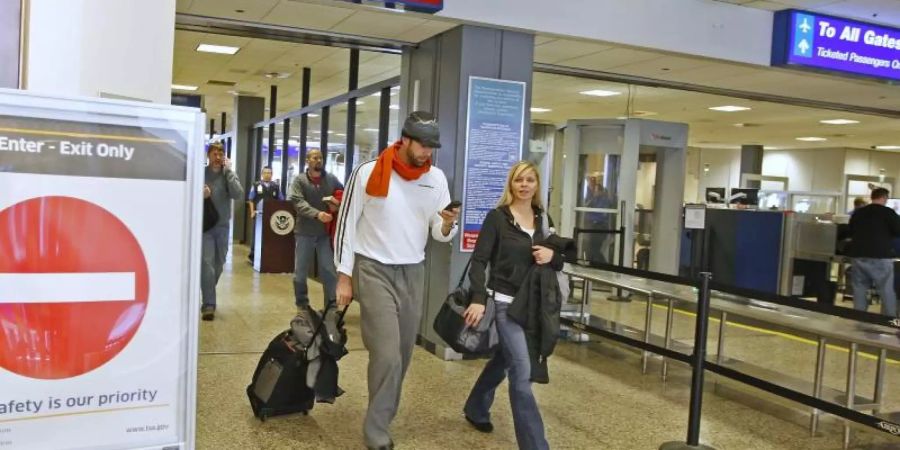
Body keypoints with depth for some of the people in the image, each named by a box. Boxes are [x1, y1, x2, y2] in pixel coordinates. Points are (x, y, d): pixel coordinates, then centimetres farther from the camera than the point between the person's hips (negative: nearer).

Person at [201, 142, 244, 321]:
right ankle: (208, 304, -9)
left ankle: (208, 298, 35)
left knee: (218, 264, 14)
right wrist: (199, 194, -20)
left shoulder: (228, 174, 2)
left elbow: (238, 195, -14)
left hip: (223, 225, 3)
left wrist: (228, 170, -15)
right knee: (207, 263, -11)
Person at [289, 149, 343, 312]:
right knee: (300, 272, 9)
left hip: (326, 232, 1)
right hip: (305, 232, -1)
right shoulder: (299, 180, -1)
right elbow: (298, 202, -15)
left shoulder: (331, 179, 6)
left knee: (329, 271, 2)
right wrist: (317, 214, -30)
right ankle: (302, 306, 25)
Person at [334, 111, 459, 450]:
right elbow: (346, 225, -3)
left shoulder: (436, 178, 2)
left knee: (402, 354, 11)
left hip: (413, 273, 5)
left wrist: (448, 224, -18)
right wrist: (344, 277, -5)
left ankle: (381, 419, 29)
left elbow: (440, 235, 5)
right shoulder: (368, 173, -10)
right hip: (374, 271, -5)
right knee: (386, 355, -10)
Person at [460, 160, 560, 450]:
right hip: (505, 302, -6)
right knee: (522, 372, -10)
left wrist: (553, 256, -8)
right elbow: (479, 261, -12)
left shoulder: (542, 219, 8)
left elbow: (558, 263, 16)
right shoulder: (497, 217, -8)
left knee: (503, 360, 21)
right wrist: (479, 298, -24)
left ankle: (475, 410, 44)